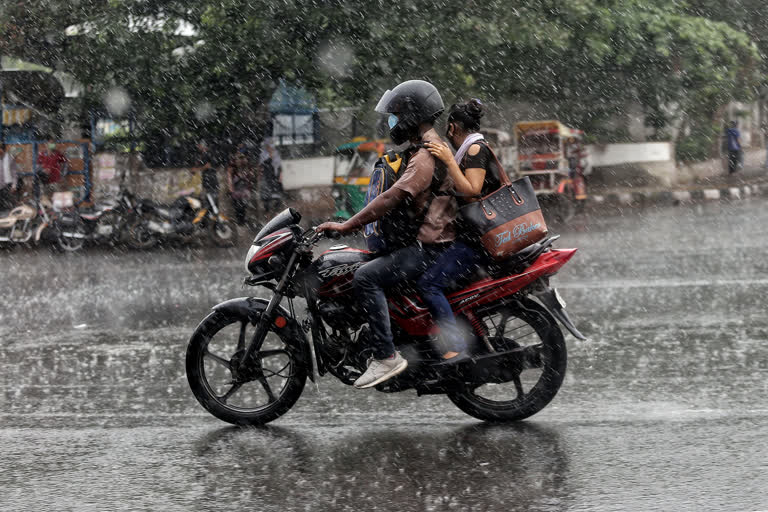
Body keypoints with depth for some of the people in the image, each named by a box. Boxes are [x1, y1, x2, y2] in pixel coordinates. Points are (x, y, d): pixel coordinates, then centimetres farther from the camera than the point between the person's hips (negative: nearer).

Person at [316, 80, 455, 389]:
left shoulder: (427, 155, -16)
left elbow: (394, 197, -26)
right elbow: (403, 197, 28)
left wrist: (347, 226, -25)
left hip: (428, 247, -11)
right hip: (428, 239, 11)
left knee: (366, 277, -23)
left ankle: (386, 357, -26)